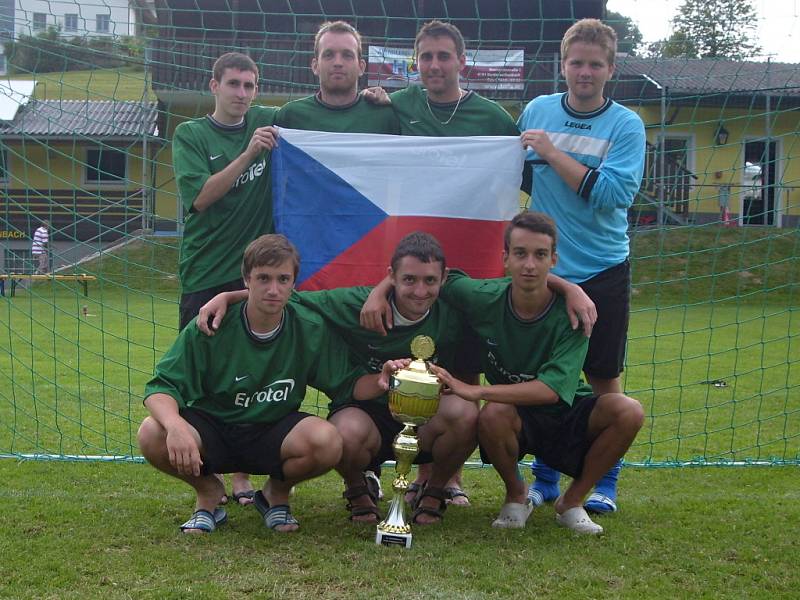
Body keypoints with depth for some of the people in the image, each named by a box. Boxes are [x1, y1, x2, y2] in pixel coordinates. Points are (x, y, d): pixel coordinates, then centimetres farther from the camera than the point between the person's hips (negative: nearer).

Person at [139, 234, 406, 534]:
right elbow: (160, 387, -17)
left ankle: (277, 492, 5)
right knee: (152, 435, -30)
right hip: (212, 428, 0)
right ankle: (208, 490, 5)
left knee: (327, 441, -32)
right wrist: (176, 426, -40)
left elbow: (348, 383, -4)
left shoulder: (311, 330, -10)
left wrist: (379, 383, -28)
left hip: (274, 434, 1)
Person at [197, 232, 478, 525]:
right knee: (348, 433, -39)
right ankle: (357, 489, 1)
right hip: (364, 410, -2)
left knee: (465, 412, -32)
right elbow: (290, 298, -7)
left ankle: (435, 490, 1)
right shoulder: (357, 304, -14)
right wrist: (227, 296, -17)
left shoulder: (452, 314, -11)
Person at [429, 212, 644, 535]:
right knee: (492, 415, -36)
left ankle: (572, 501, -4)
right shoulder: (486, 298, -15)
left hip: (567, 414, 0)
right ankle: (516, 496, -3)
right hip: (515, 417, 0)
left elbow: (552, 389, -31)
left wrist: (476, 391, -36)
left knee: (628, 411, -28)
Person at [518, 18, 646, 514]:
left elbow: (612, 193, -18)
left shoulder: (626, 125, -5)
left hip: (603, 272, -2)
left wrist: (552, 152, -17)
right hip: (544, 269, 2)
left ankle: (605, 482, 20)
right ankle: (544, 479, 21)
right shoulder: (537, 111, 6)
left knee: (605, 380, 5)